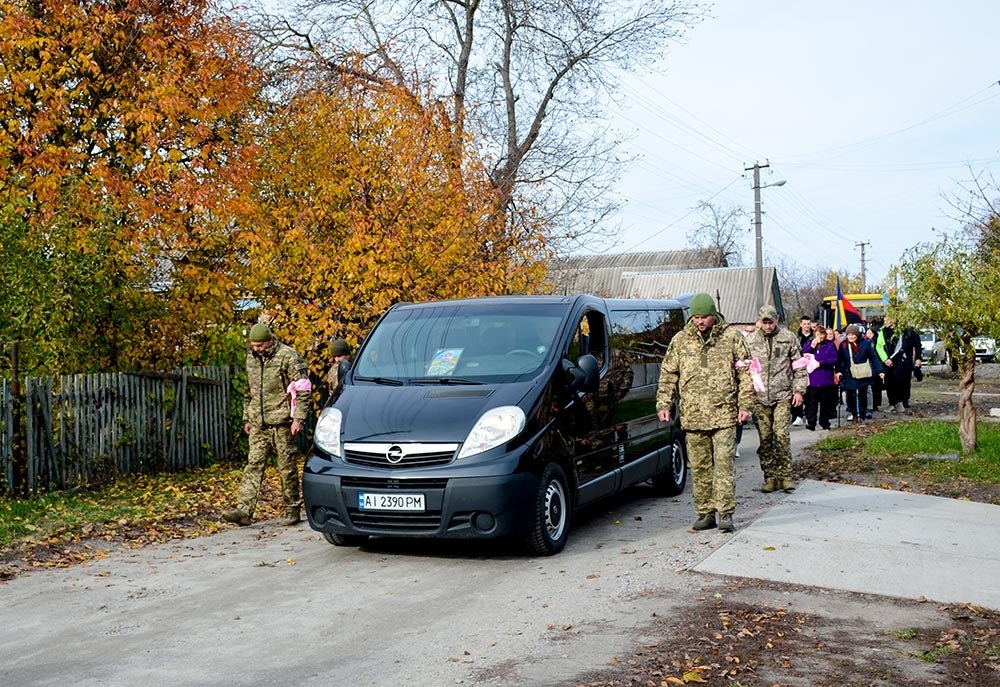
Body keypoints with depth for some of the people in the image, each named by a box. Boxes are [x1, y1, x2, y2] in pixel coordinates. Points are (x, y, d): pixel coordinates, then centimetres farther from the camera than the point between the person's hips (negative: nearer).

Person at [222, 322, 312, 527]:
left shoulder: (288, 356, -8)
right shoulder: (251, 359, 13)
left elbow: (303, 389, -11)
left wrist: (299, 418, -16)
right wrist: (247, 418, 20)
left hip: (282, 422, -6)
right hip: (258, 425, 6)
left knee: (287, 467, 1)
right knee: (253, 465, -2)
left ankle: (293, 510, 12)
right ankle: (244, 510, -6)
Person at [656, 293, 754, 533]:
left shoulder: (731, 338, 3)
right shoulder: (680, 340, 8)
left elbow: (745, 373, 5)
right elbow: (668, 375, 11)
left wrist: (745, 405, -1)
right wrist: (663, 404, 4)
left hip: (724, 414, -2)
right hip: (692, 416, 2)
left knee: (724, 462, -5)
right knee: (699, 466, 7)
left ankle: (725, 512, 0)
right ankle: (705, 513, 15)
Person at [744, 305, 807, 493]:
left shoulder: (788, 338, 4)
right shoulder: (750, 340, 7)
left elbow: (799, 366, 8)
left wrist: (799, 390, 0)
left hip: (783, 395, -2)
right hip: (759, 397, 2)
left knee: (781, 435, -11)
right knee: (765, 438, 3)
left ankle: (784, 475, -1)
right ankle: (770, 478, 11)